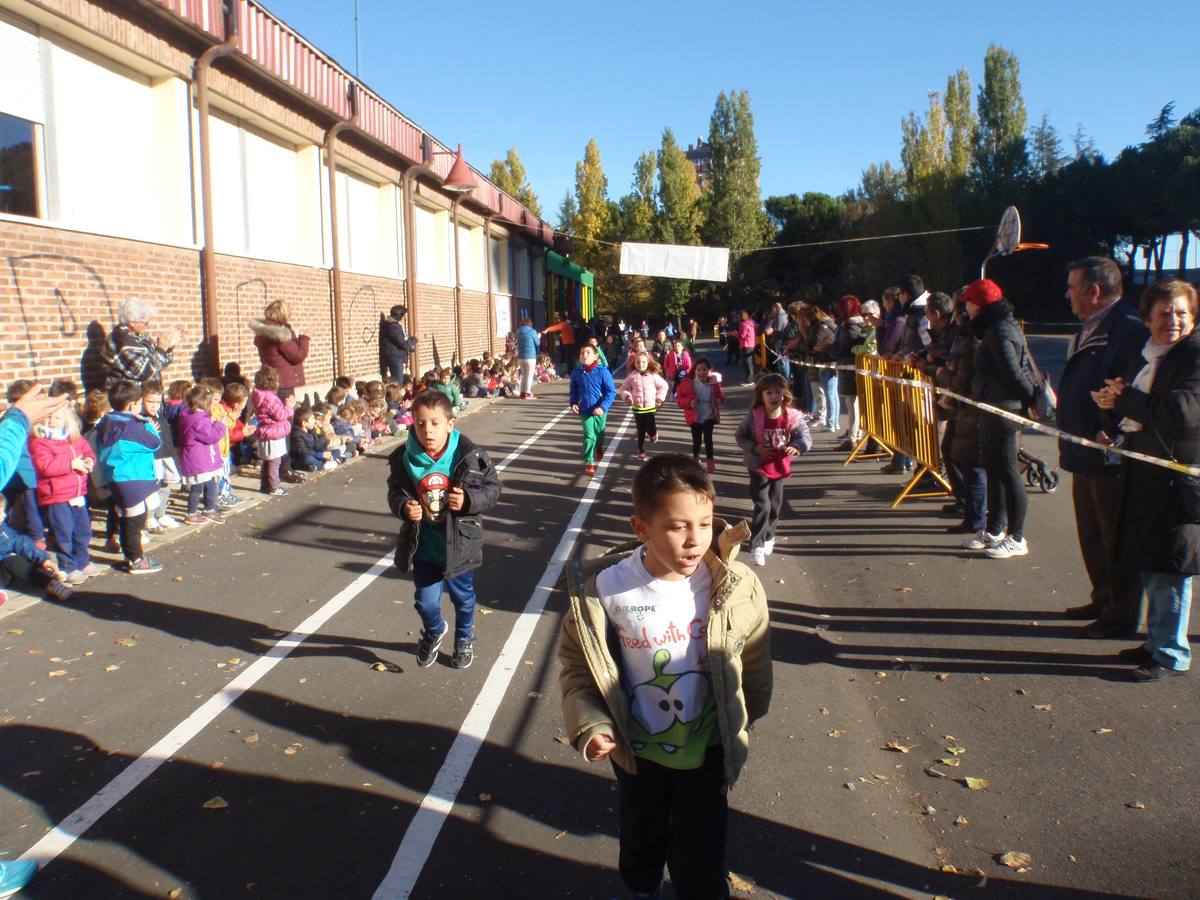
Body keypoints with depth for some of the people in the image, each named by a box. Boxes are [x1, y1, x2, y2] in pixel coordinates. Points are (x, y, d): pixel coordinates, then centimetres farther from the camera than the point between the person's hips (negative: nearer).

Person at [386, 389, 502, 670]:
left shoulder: (470, 456, -17)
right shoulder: (403, 458, -11)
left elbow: (492, 488, -7)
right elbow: (394, 493, 3)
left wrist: (469, 500, -25)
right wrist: (403, 507, -18)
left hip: (459, 544, -1)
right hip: (423, 547, 1)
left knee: (463, 597, 20)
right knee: (425, 601, 11)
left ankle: (464, 638, 50)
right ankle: (434, 632, 47)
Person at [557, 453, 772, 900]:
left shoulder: (736, 587, -20)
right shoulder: (605, 589, -22)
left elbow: (754, 661, -2)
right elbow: (578, 663, -8)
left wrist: (743, 718, 10)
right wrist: (589, 723, -19)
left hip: (706, 750, -1)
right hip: (637, 751, 1)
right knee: (641, 845, 27)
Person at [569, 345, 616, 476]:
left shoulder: (603, 372, -15)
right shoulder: (576, 373, -4)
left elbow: (611, 391, -14)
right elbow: (573, 391, 10)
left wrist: (603, 407, -22)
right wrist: (573, 404, -7)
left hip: (600, 411, 0)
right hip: (585, 411, 0)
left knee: (599, 433, 21)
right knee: (589, 436, -7)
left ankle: (599, 447, 53)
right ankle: (589, 463, 1)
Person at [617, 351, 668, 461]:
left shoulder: (653, 375, -5)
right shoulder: (632, 376, -4)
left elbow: (664, 386, 7)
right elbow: (623, 388, 7)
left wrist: (659, 398, 0)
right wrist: (627, 397, -9)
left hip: (650, 407, 0)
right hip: (637, 408, 0)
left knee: (651, 429, -7)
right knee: (641, 431, 6)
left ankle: (653, 433, 31)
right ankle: (641, 451, 21)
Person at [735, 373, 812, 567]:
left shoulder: (793, 417, -13)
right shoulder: (753, 416, -17)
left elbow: (806, 437, -5)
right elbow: (740, 436, -4)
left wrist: (796, 447, -27)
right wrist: (755, 448, -20)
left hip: (780, 468, 3)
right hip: (759, 468, -3)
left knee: (775, 506, 17)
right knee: (762, 506, -11)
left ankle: (768, 537, 40)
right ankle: (756, 545, 0)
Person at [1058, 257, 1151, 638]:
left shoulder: (1128, 329, -18)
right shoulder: (1088, 329, 14)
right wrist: (1056, 402, 14)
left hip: (1112, 458, -10)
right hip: (1086, 456, 10)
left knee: (1116, 540, 3)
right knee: (1092, 536, 20)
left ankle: (1122, 615, 16)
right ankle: (1104, 600, 35)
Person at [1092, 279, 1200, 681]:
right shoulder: (1146, 354, 12)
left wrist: (1124, 399, -15)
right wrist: (1114, 403, -4)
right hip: (1144, 473, 8)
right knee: (1149, 566, 17)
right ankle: (1157, 640, 31)